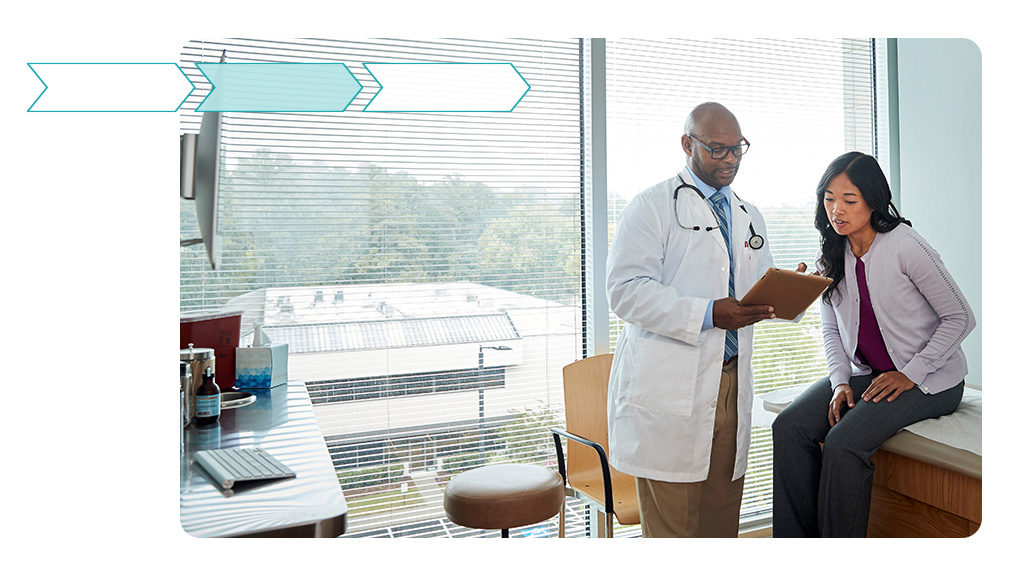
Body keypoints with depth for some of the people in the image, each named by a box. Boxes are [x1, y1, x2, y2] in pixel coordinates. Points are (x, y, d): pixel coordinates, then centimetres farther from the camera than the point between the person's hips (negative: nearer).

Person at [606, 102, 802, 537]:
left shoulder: (749, 217, 21)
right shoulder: (653, 206, -1)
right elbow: (626, 290, -12)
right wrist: (707, 315, -20)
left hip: (731, 386, 6)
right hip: (669, 391, -6)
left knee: (722, 523, 12)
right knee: (673, 527, -2)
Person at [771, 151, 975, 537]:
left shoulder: (904, 246, -16)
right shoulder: (832, 255, 3)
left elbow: (961, 317, -10)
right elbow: (831, 329, 10)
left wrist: (910, 375, -16)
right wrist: (841, 382, -6)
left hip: (930, 378, -6)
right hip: (866, 373, 6)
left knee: (843, 442, -28)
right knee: (789, 427, -17)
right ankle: (796, 541, -7)